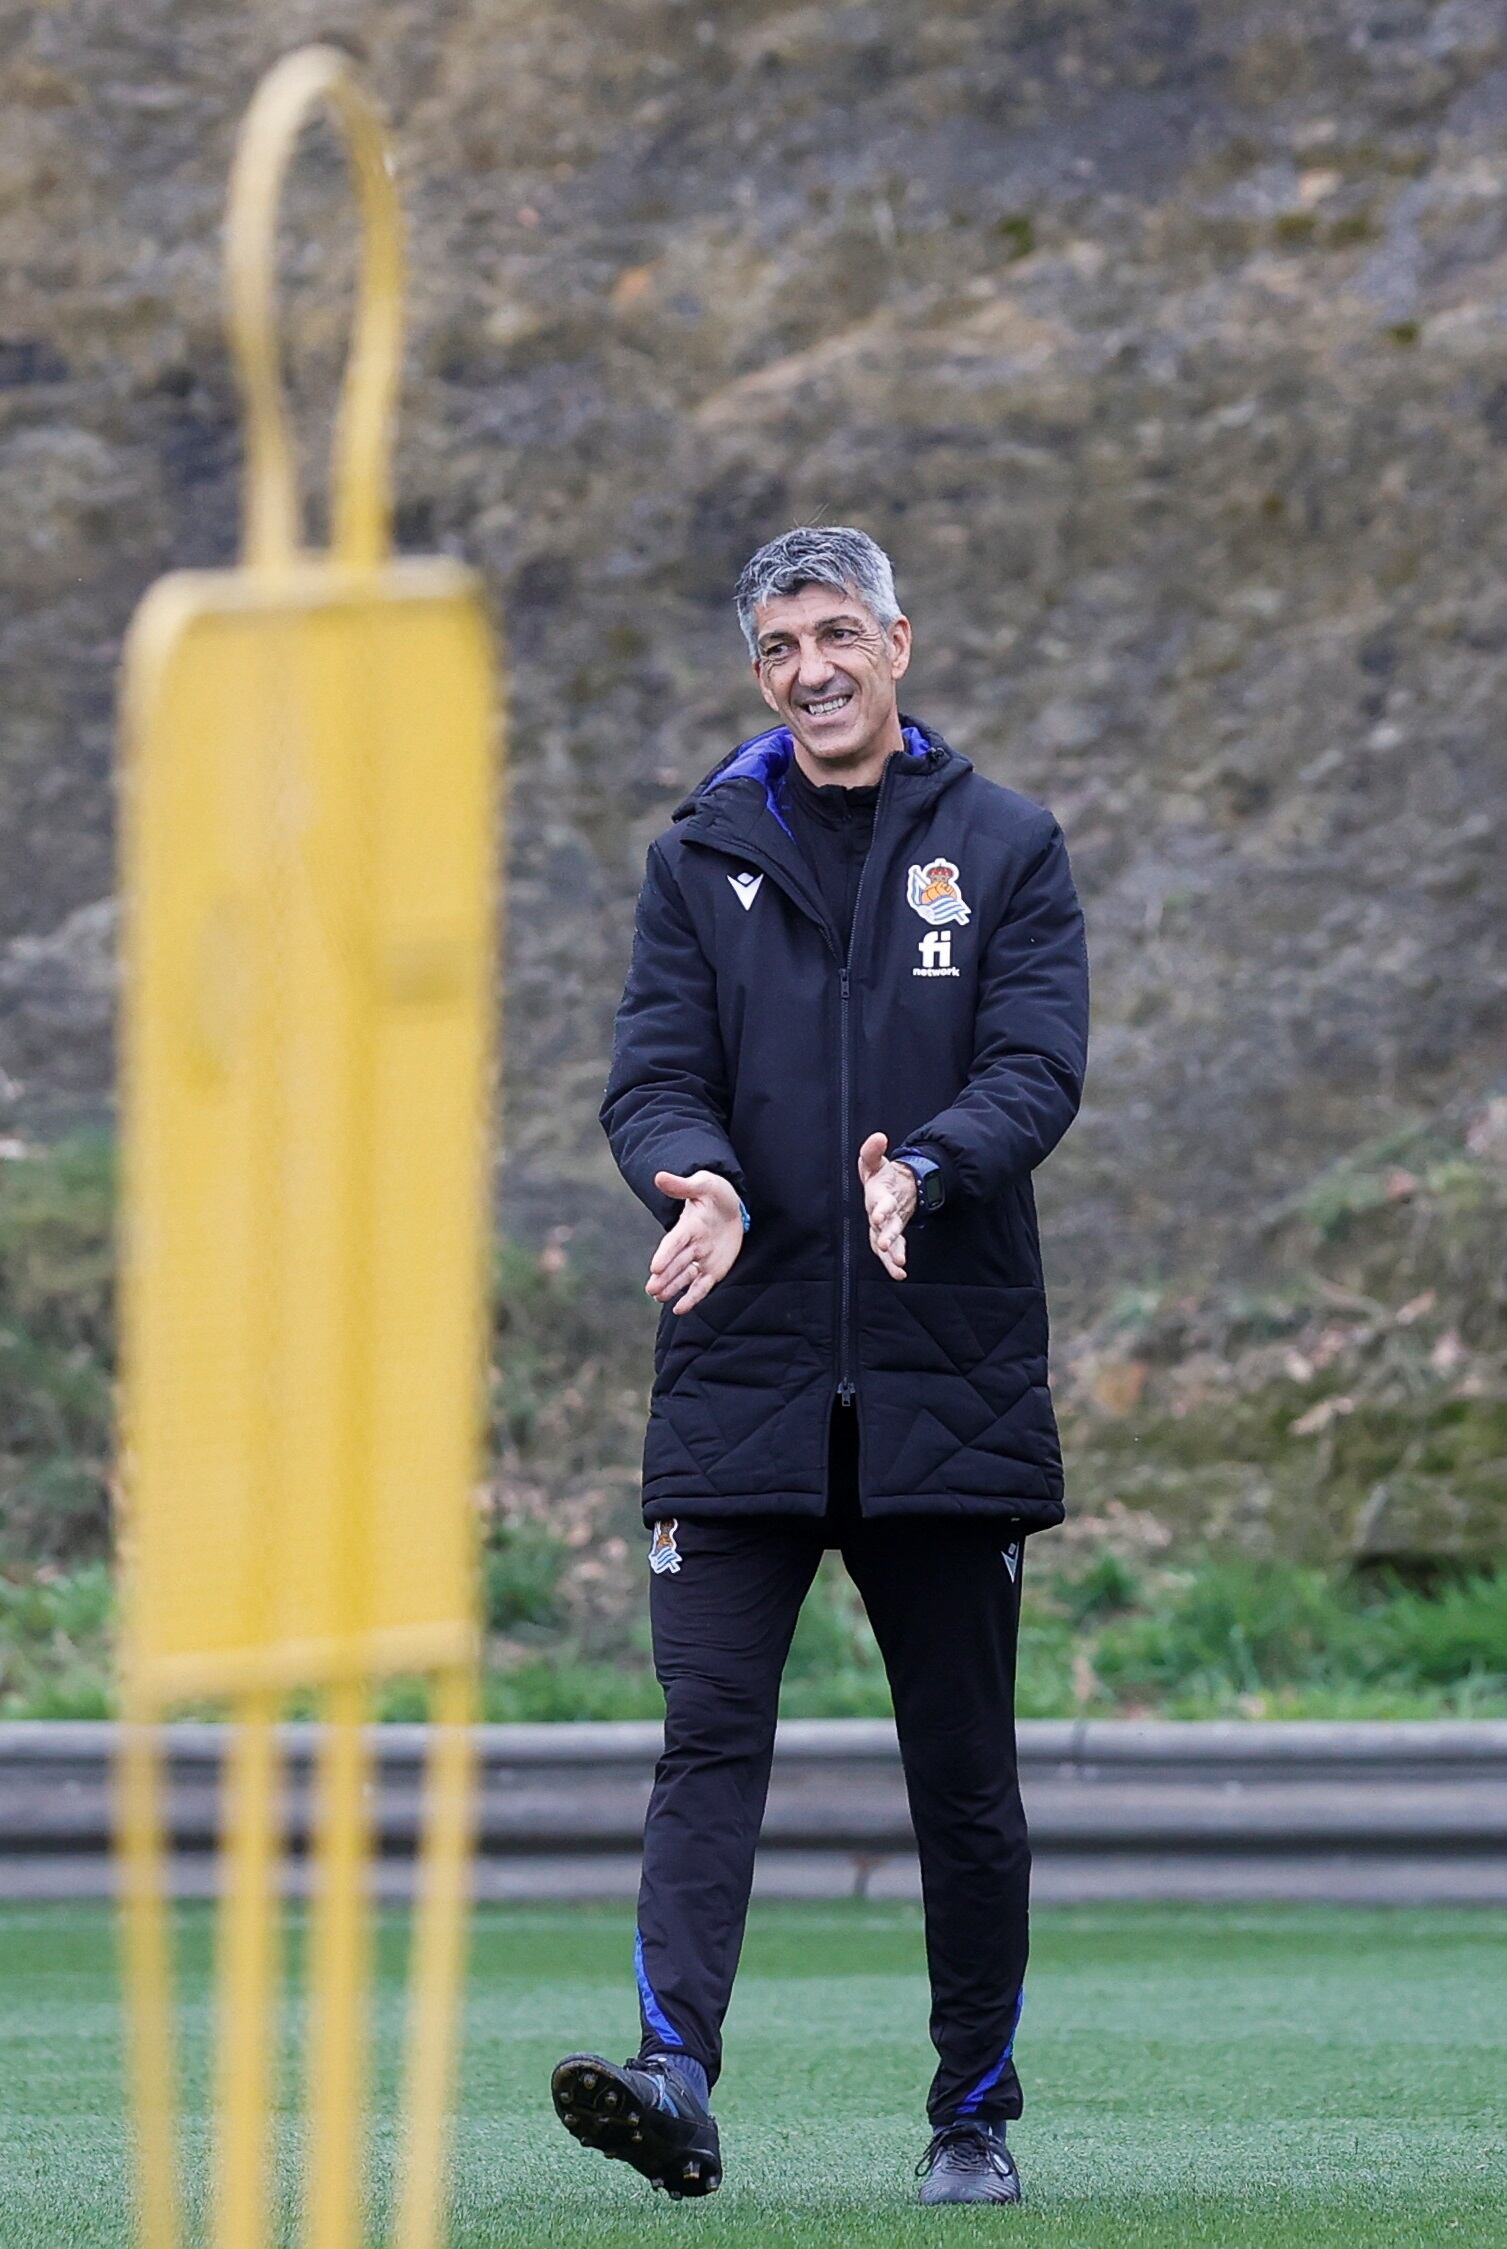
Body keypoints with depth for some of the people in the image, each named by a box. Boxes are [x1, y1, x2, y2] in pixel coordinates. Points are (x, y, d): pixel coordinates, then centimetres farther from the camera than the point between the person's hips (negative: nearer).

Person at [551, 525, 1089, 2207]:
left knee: (965, 1772, 6)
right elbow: (654, 1070, 1)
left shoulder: (1004, 851, 6)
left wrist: (924, 1167, -26)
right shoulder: (703, 857, 10)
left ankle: (976, 2113, 15)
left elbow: (1037, 1066, -6)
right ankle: (676, 2074, -21)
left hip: (951, 1381, 0)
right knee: (709, 1739, -11)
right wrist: (698, 1178, -21)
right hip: (742, 1377, 1)